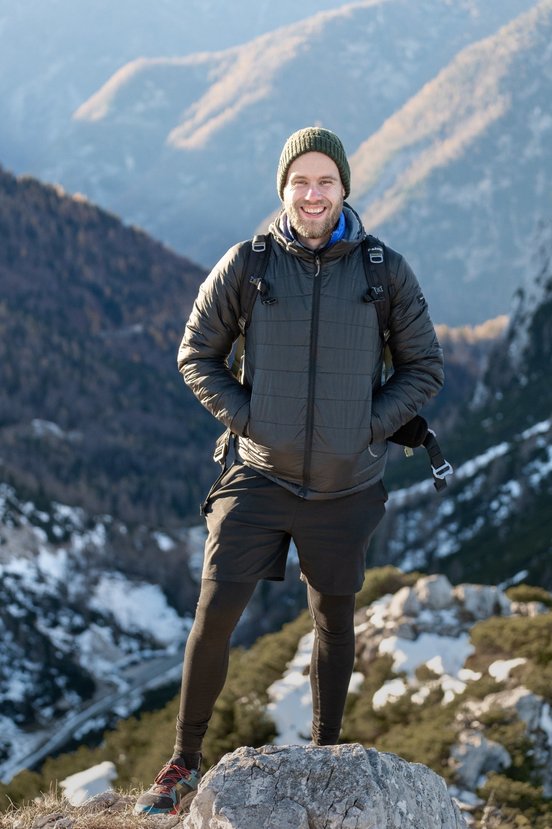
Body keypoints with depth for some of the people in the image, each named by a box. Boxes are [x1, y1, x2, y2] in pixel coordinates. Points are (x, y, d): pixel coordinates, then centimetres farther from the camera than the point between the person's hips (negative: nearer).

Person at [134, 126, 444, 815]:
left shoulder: (386, 271, -4)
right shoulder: (246, 265, -5)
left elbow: (424, 367, 5)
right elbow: (197, 354, 5)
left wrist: (370, 427, -8)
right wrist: (243, 419, -8)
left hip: (346, 486, 1)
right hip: (261, 476, -1)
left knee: (333, 618, 14)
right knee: (215, 611, -7)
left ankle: (324, 758, 32)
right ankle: (184, 761, 9)